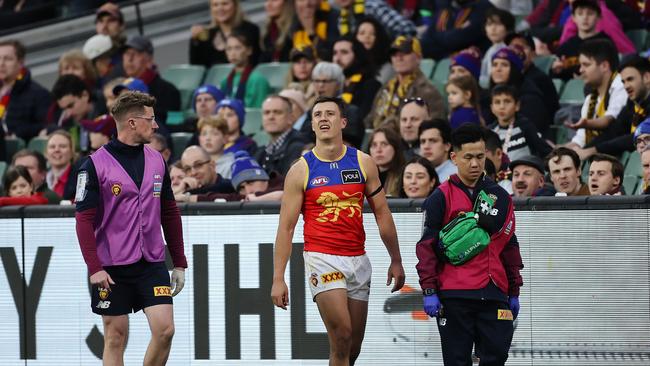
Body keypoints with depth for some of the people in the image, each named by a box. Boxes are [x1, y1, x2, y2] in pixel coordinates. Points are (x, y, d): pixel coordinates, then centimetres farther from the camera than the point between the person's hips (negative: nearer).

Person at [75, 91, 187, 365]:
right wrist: (94, 268, -17)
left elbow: (170, 214, 14)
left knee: (164, 329, -8)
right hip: (111, 268, -4)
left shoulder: (156, 161, 8)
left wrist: (179, 263, 12)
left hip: (152, 264, 4)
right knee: (115, 338, 2)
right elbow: (84, 220, -10)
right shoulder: (96, 165, -8)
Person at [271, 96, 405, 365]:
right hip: (321, 258, -4)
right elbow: (286, 227, -2)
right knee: (341, 336, -19)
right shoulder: (300, 170, -2)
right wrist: (278, 278, -7)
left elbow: (381, 214, 12)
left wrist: (396, 261, 10)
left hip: (357, 259, 4)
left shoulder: (363, 163, 6)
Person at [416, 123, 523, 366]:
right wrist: (429, 291, -10)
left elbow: (510, 246, 20)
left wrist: (514, 291, 18)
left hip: (494, 294, 4)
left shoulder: (500, 197, 14)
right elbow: (426, 246, -3)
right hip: (454, 296, -4)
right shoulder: (441, 198, 0)